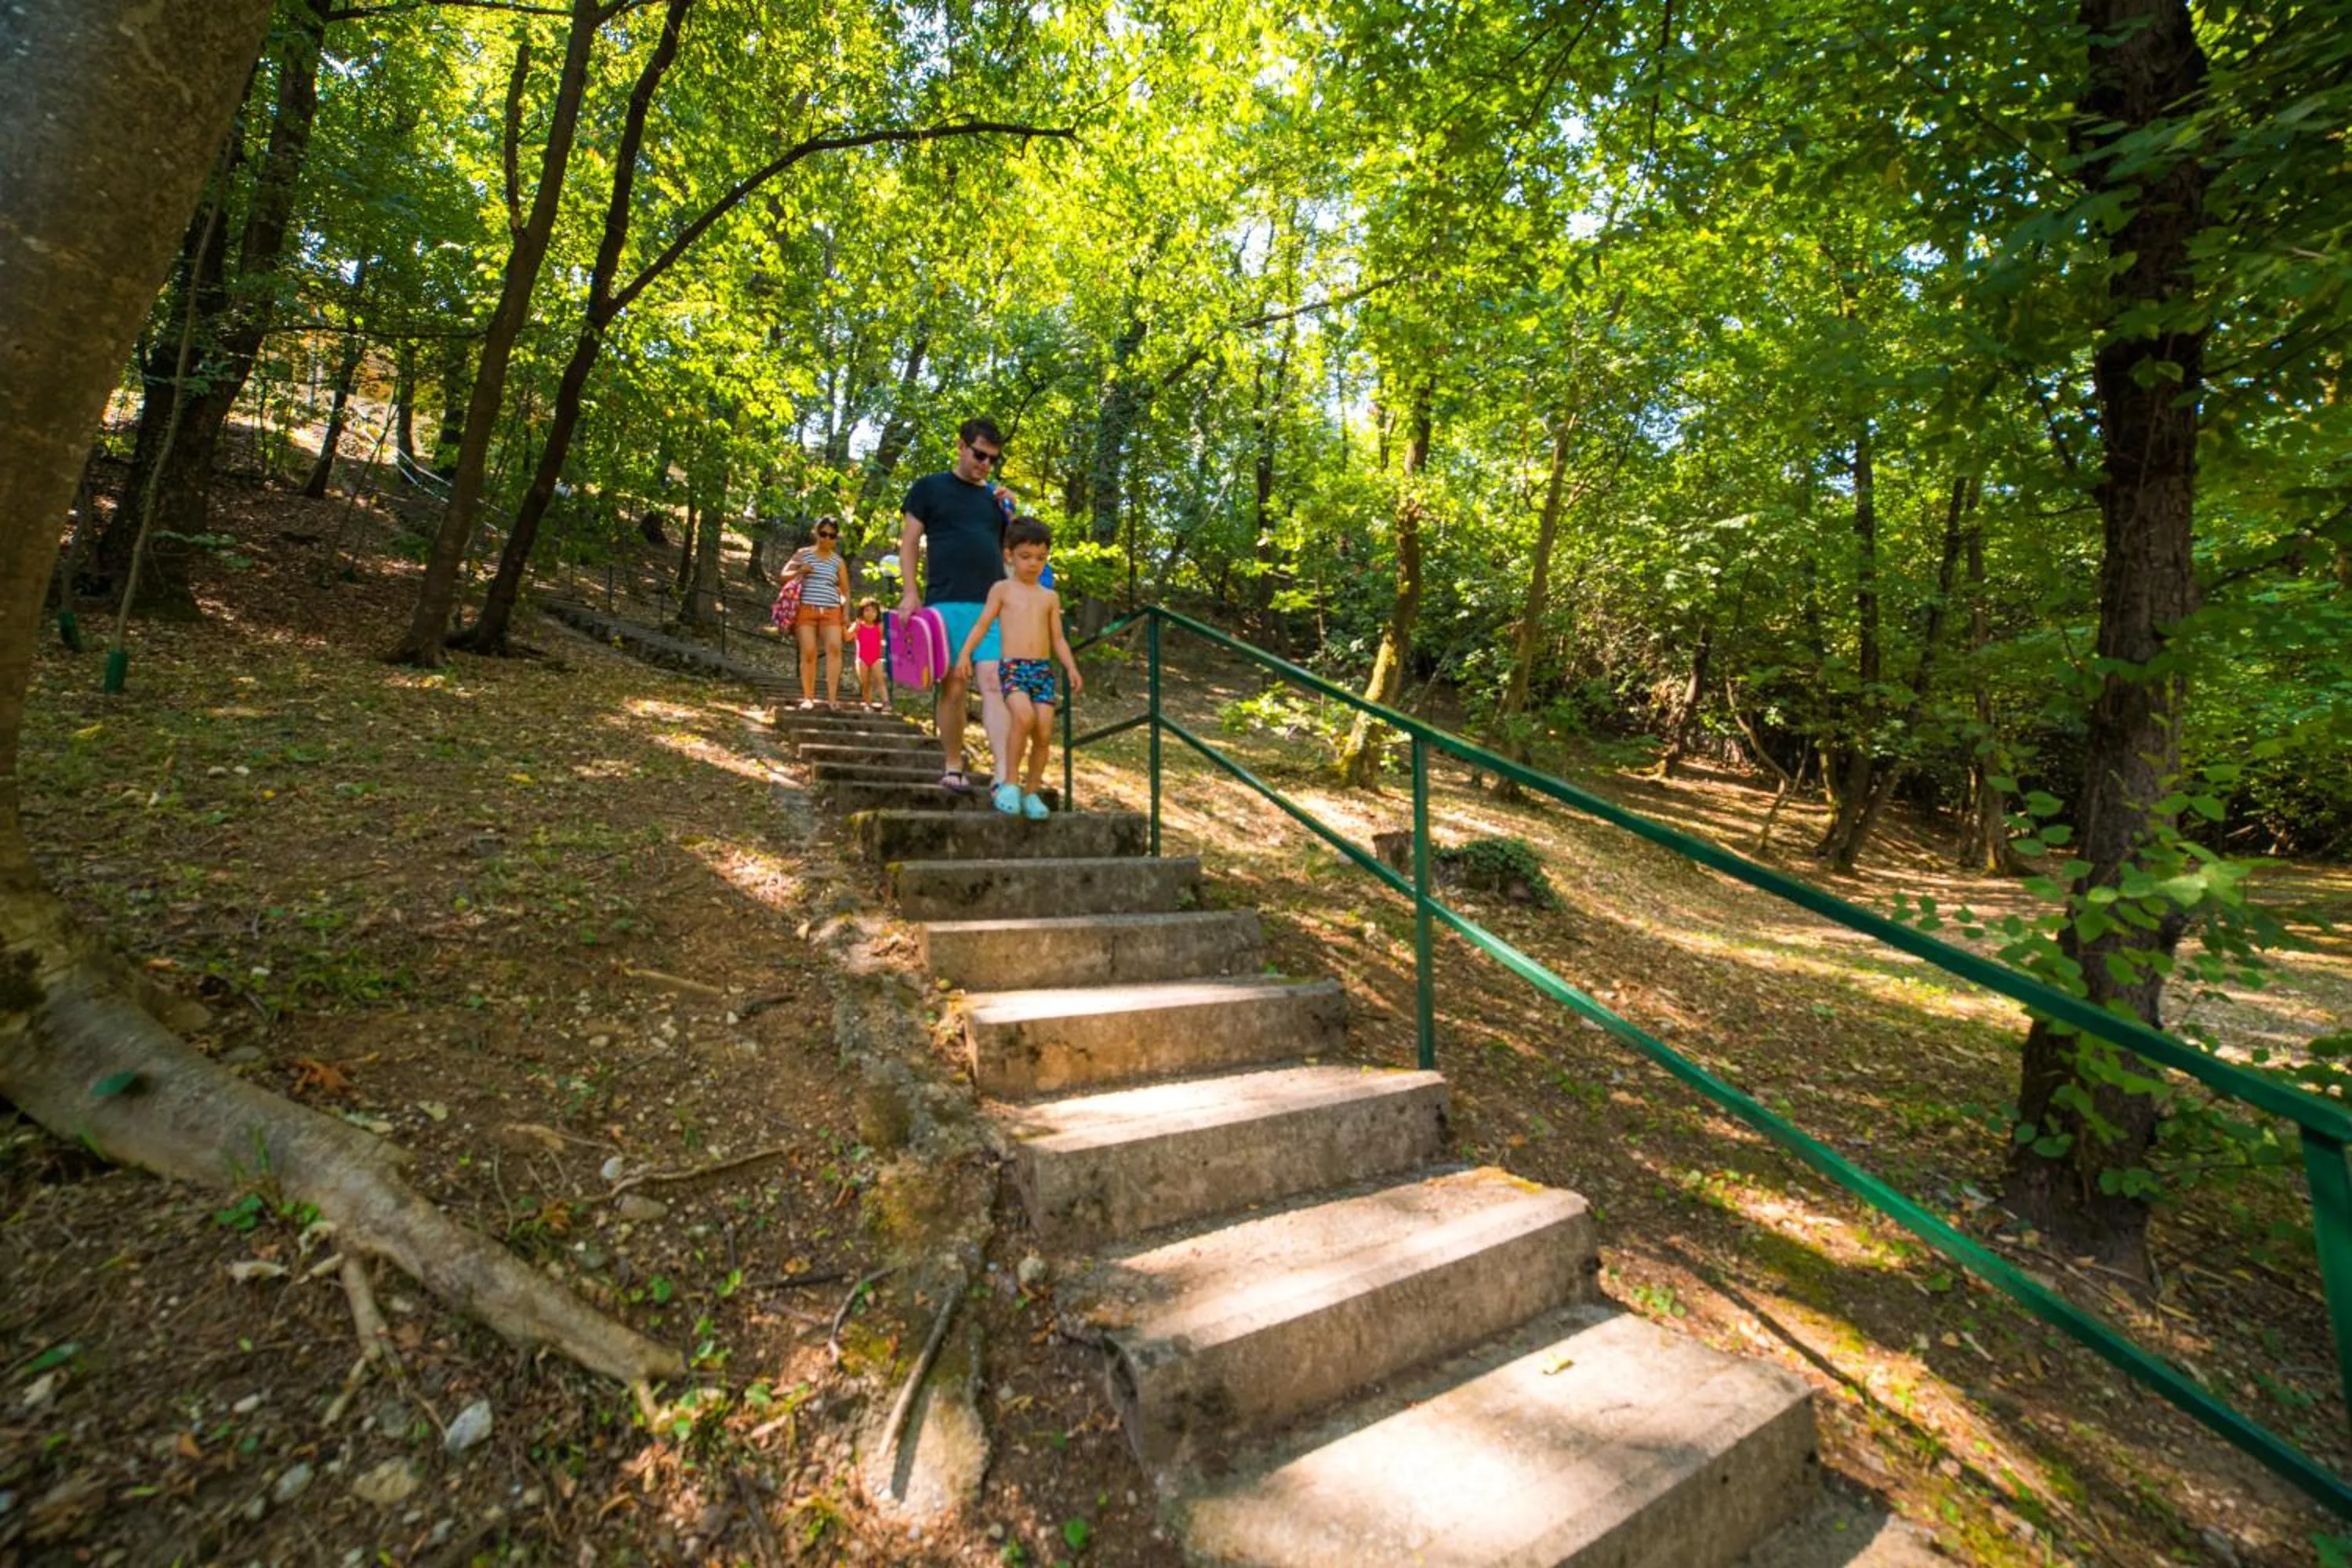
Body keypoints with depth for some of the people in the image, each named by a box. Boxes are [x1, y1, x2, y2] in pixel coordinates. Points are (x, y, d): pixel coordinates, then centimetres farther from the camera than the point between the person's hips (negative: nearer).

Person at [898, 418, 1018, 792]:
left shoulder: (996, 497, 20)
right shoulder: (929, 488, 10)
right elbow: (908, 542, 7)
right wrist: (909, 592, -4)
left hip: (993, 606, 2)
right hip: (946, 603, -2)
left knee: (994, 684, -11)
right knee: (954, 686, 0)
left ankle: (1004, 776, -18)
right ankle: (952, 767, 14)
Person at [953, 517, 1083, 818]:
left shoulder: (1050, 597, 17)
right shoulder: (1002, 589, 9)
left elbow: (1058, 638, 17)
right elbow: (983, 625, 5)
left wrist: (1072, 668, 3)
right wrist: (965, 653, -9)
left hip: (1043, 669, 3)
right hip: (1012, 667, -3)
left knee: (1044, 732, -8)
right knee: (1024, 716, -30)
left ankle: (1031, 792, 9)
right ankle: (1008, 783, -15)